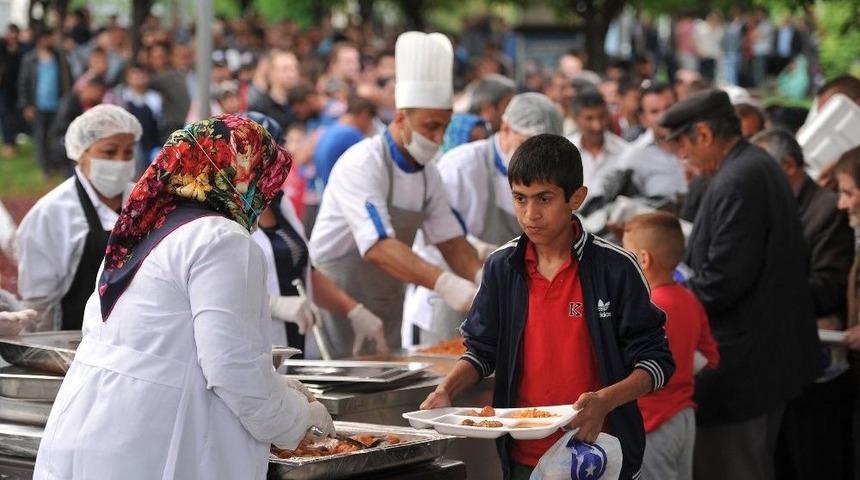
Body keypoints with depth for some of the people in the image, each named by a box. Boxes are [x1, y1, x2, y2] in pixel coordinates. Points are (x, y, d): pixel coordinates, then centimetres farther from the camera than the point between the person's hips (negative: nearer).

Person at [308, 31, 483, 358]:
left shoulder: (427, 174, 6)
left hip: (387, 311, 8)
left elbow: (450, 241, 6)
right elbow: (378, 248, -31)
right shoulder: (361, 165, -20)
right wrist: (445, 284, -41)